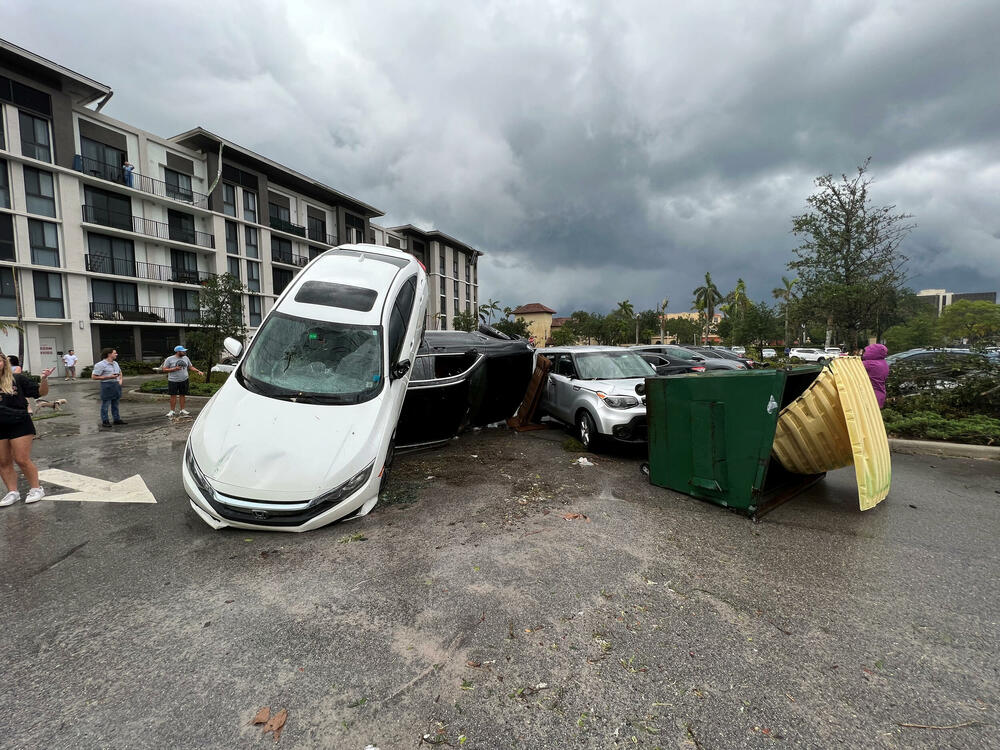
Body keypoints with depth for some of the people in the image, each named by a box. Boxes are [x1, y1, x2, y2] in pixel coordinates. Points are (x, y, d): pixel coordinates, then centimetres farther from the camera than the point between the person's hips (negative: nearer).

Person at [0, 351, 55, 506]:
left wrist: (44, 379, -19)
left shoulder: (17, 379, -6)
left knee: (22, 460, -1)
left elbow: (41, 392, -3)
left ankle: (36, 489, 13)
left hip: (20, 425, -3)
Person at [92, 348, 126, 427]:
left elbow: (120, 372, 30)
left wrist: (120, 380, 13)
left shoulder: (115, 363, 12)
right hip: (107, 385, -7)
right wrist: (108, 377, -17)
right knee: (105, 404, 1)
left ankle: (117, 419, 18)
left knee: (115, 404, 12)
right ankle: (105, 421, 8)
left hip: (116, 385, 7)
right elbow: (93, 377, -11)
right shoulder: (100, 365, -11)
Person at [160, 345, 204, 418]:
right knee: (173, 396, 0)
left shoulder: (186, 358, 9)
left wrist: (198, 371, 3)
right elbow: (164, 369, -4)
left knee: (183, 395, 7)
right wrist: (174, 369, -17)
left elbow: (191, 367, 15)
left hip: (184, 380, 4)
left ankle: (182, 410, 16)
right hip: (173, 381, -4)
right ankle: (172, 411, 9)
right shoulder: (169, 359, -4)